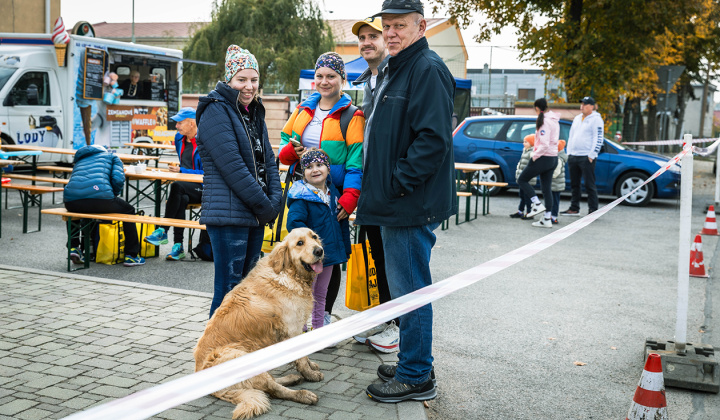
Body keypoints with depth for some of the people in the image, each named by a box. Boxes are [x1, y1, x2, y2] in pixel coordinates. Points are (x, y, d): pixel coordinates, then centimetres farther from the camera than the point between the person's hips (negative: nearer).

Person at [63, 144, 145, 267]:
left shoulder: (78, 161, 38)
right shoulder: (111, 156, 25)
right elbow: (118, 179, 6)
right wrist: (113, 196, 24)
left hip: (71, 200, 4)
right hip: (100, 198, -4)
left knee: (72, 210, 42)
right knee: (128, 211, 23)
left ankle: (73, 247, 29)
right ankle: (131, 256, 19)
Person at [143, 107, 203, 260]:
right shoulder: (179, 138, 13)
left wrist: (181, 171, -15)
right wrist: (176, 170, 11)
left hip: (201, 189, -6)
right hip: (185, 189, 6)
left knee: (177, 186, -34)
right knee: (181, 199, -30)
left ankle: (162, 231, -31)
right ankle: (178, 246, -30)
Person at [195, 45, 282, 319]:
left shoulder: (254, 112, 18)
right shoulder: (216, 112, -9)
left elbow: (267, 160, 16)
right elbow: (233, 166, -17)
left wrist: (274, 201, 1)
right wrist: (263, 204, -13)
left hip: (254, 214, 9)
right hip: (229, 213, -8)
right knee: (229, 289, -6)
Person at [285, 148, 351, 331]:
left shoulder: (333, 192, 7)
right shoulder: (301, 196, -14)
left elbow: (342, 223, 16)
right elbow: (293, 223, -25)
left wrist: (345, 247, 16)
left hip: (329, 253, 7)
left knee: (321, 294, 18)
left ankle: (319, 329, 30)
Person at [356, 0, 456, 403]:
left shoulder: (428, 69, -14)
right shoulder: (397, 70, 19)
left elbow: (433, 138, -24)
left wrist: (398, 183, -20)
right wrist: (378, 188, 17)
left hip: (414, 204, -11)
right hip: (397, 204, 11)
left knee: (410, 289, -3)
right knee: (405, 287, 17)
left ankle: (416, 377, 9)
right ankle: (414, 364, 30)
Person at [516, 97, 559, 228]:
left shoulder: (544, 121, -16)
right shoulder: (555, 121, 12)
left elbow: (545, 144, -24)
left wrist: (535, 155, -14)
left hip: (543, 157, -9)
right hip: (553, 157, 9)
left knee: (522, 180, 6)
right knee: (547, 188, 10)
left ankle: (537, 204, -4)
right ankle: (547, 219, 12)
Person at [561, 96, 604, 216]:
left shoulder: (596, 119, -5)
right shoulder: (577, 118, 18)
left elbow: (598, 138, -11)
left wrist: (592, 155, -16)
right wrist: (569, 152, 14)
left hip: (587, 157, -8)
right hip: (573, 156, 8)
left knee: (590, 185, -5)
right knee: (574, 185, 12)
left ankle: (593, 210, -1)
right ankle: (574, 209, 20)